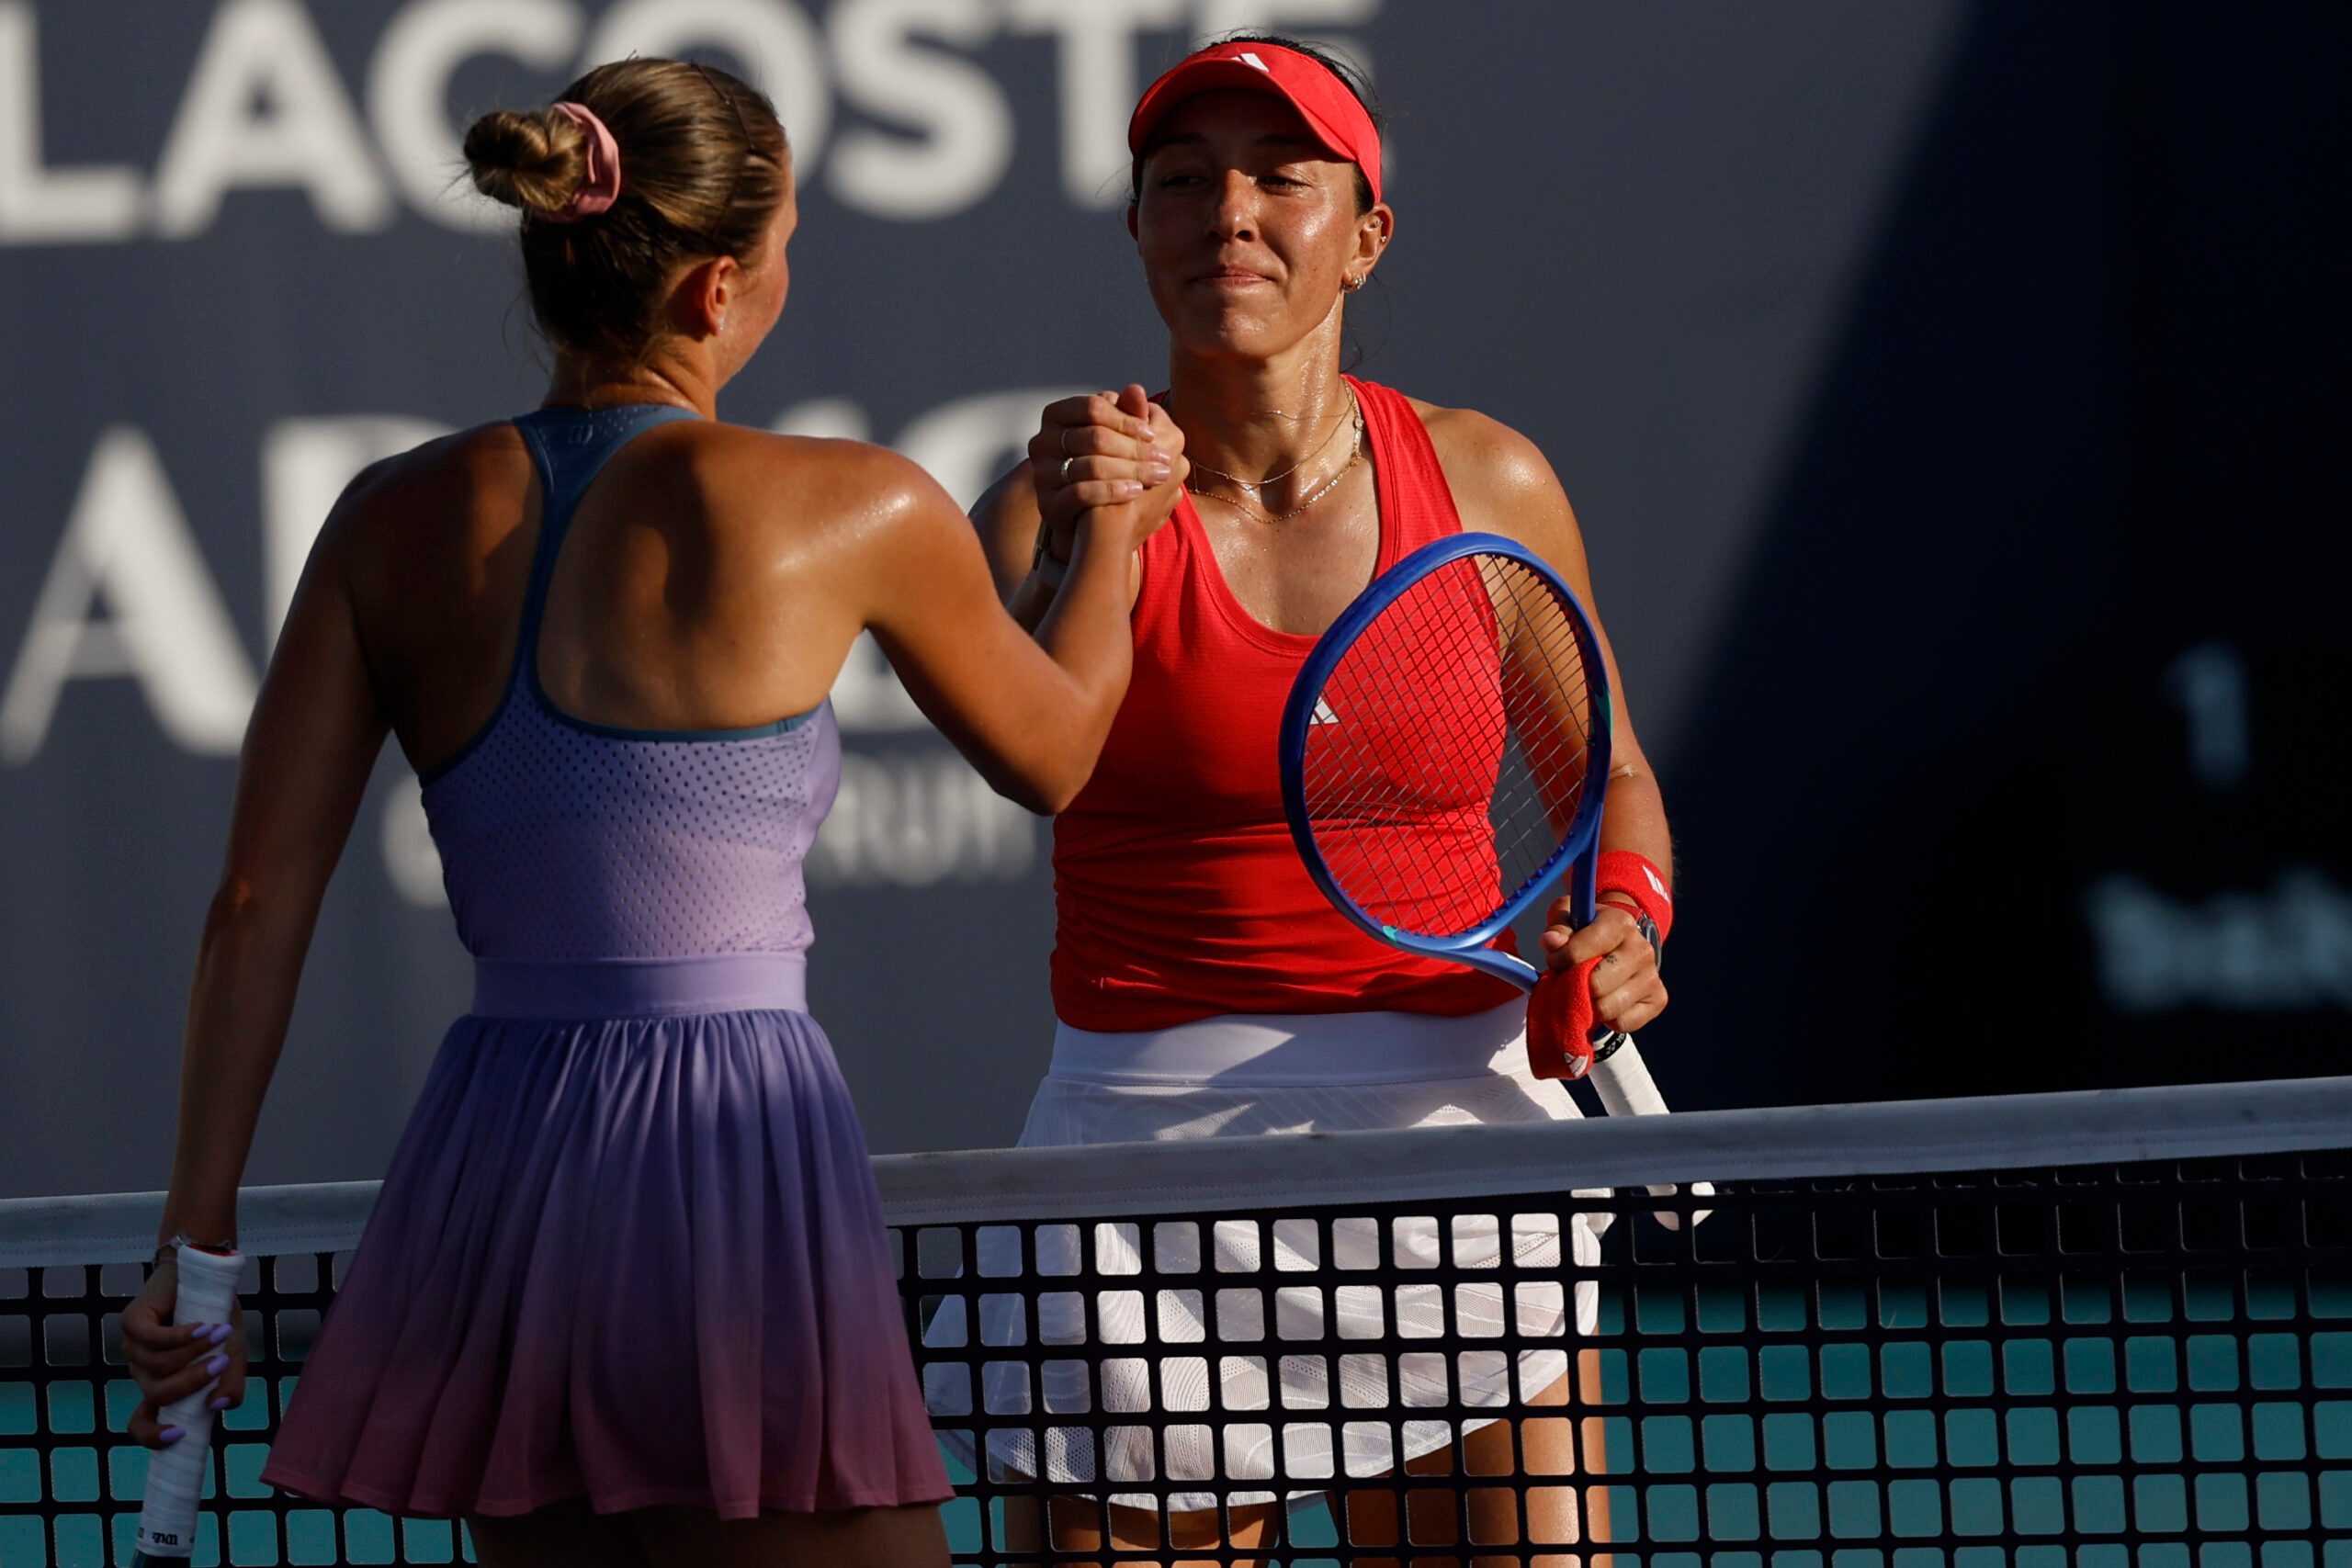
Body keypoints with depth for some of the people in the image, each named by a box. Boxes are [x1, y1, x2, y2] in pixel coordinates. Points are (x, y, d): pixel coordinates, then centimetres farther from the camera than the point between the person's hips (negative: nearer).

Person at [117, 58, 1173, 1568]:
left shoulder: (397, 521, 7)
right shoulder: (854, 510, -3)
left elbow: (258, 906, 4)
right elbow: (1051, 753, 17)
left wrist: (198, 1240, 9)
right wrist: (1117, 522, 35)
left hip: (492, 1163, 5)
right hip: (733, 1157, -5)